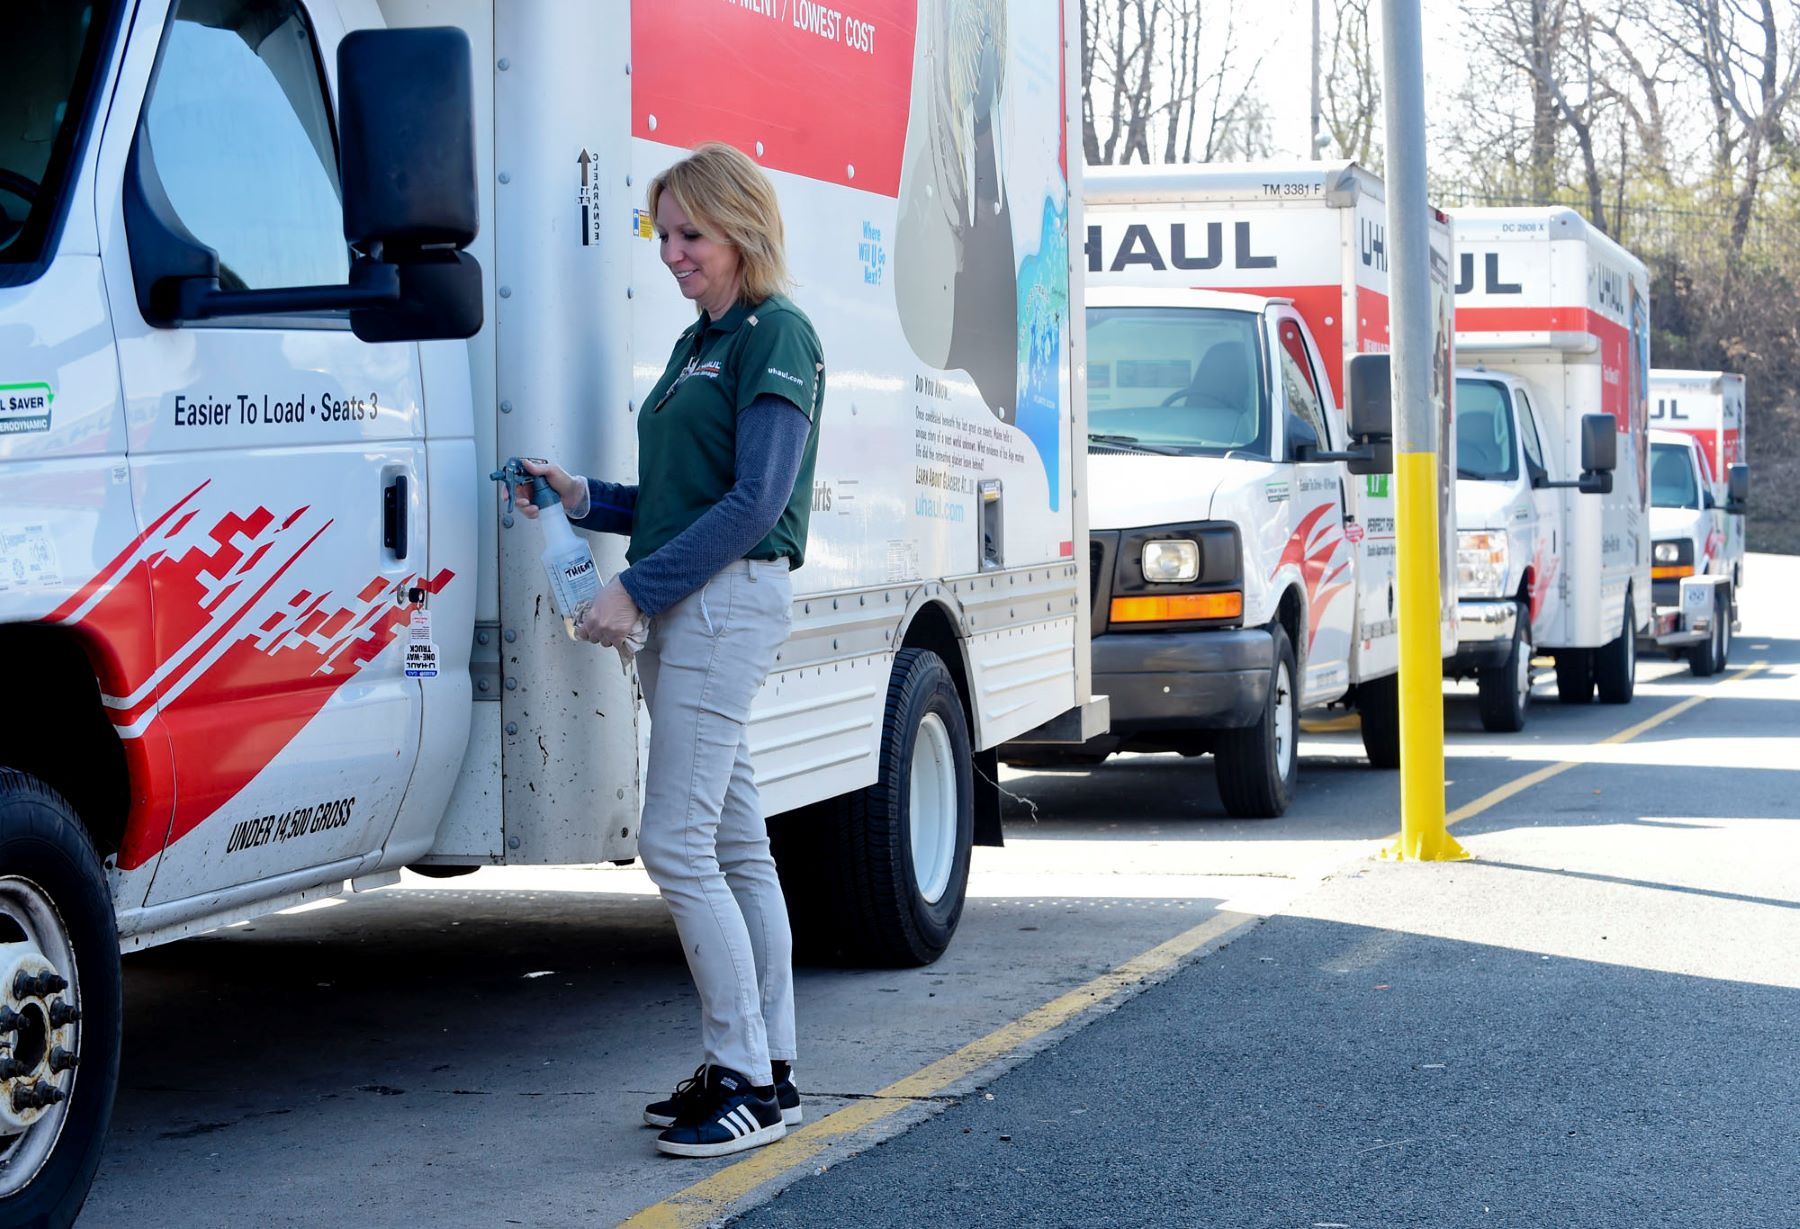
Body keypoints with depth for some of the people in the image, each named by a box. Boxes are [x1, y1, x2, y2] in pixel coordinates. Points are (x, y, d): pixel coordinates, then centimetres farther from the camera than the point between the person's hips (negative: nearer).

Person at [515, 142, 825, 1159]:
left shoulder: (778, 337, -9)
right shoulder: (701, 343, 19)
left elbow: (755, 502, -17)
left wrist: (638, 589, -17)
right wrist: (583, 498, 6)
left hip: (733, 601, -10)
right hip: (688, 610, 10)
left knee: (677, 842, -12)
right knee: (736, 846, 11)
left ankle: (747, 1081, -7)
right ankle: (769, 1069, 16)